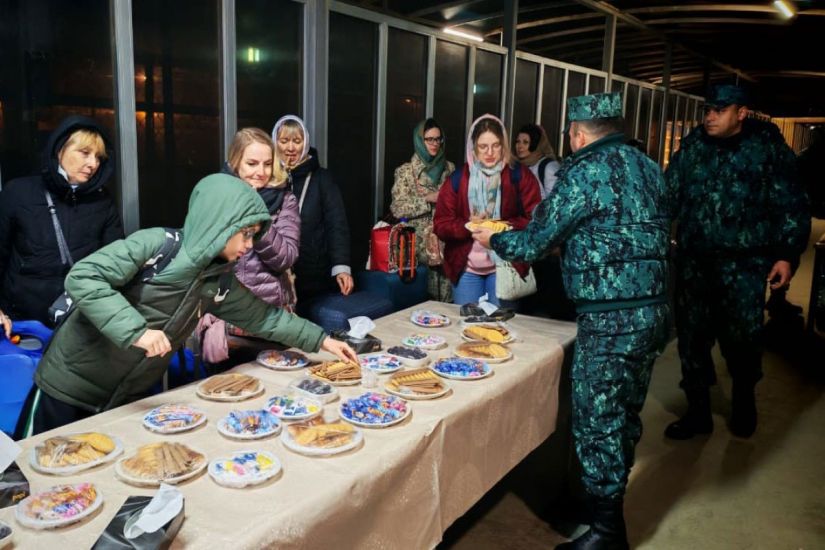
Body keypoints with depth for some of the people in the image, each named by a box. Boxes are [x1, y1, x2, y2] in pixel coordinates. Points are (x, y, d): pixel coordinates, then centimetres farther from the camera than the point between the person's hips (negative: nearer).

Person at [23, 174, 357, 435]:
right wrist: (136, 329, -37)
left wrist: (320, 340, 3)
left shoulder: (218, 280, -2)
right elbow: (81, 278, -28)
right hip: (73, 386, -5)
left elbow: (261, 316, 7)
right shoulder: (155, 245, -22)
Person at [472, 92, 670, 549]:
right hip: (653, 311, 9)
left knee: (596, 421, 4)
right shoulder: (647, 168, 11)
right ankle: (608, 498, 38)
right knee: (624, 413, 20)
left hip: (609, 320, -9)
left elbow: (535, 242, -8)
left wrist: (493, 241, 12)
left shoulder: (585, 172, -12)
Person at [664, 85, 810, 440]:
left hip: (744, 263, -3)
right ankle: (698, 411, 23)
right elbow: (668, 196, 7)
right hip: (694, 261, 3)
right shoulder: (692, 147, 7)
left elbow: (790, 207, 0)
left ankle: (744, 399, 33)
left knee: (741, 338, 3)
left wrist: (787, 254, -6)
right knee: (691, 337, 7)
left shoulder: (768, 148, 0)